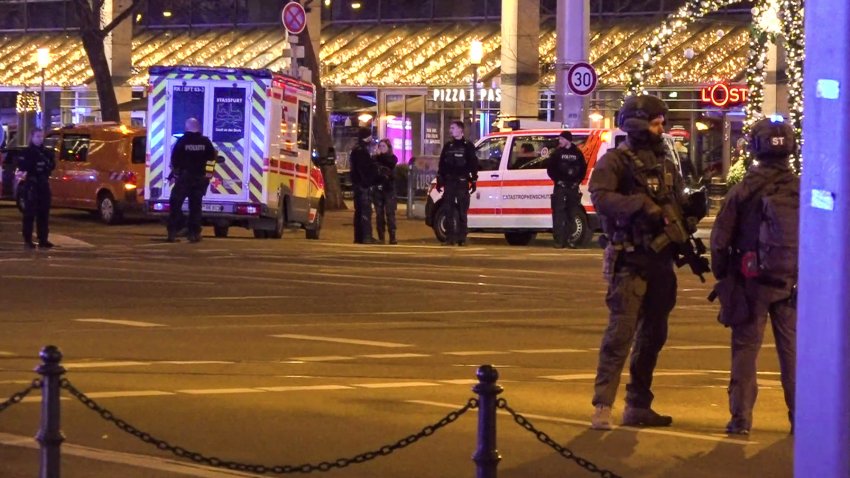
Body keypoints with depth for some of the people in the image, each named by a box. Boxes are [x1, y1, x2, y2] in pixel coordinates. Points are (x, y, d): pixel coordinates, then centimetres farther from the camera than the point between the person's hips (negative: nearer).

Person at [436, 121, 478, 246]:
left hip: (462, 183, -4)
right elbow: (441, 164, 16)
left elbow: (474, 164, 0)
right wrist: (439, 181, 10)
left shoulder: (468, 146, 2)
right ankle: (450, 237, 3)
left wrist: (473, 181, -6)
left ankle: (462, 238, 1)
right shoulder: (448, 146, 14)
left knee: (462, 212, -2)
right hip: (449, 183, 4)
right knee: (448, 211, 1)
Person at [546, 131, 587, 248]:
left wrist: (578, 181, 2)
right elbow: (550, 168, 2)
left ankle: (569, 239, 9)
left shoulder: (577, 153, 7)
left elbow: (583, 168, 13)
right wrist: (557, 180, -8)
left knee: (572, 214, 4)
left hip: (573, 187, 2)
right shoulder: (557, 153, 3)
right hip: (560, 186, -2)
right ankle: (559, 240, -7)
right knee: (559, 213, -7)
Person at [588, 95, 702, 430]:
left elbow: (679, 203, 18)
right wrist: (641, 205, -28)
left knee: (653, 334, 11)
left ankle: (638, 406, 20)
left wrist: (693, 208, -4)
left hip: (660, 260, 7)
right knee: (621, 331, -13)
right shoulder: (615, 161, -5)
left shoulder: (665, 165, 17)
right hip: (630, 260, -7)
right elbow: (600, 197, -20)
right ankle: (602, 406, -13)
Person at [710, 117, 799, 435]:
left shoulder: (743, 191, -8)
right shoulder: (802, 191, -1)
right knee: (792, 349, 9)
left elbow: (720, 239, -5)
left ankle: (741, 417, 1)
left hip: (752, 281, -2)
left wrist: (722, 277, 8)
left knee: (745, 348, 4)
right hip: (791, 283, 2)